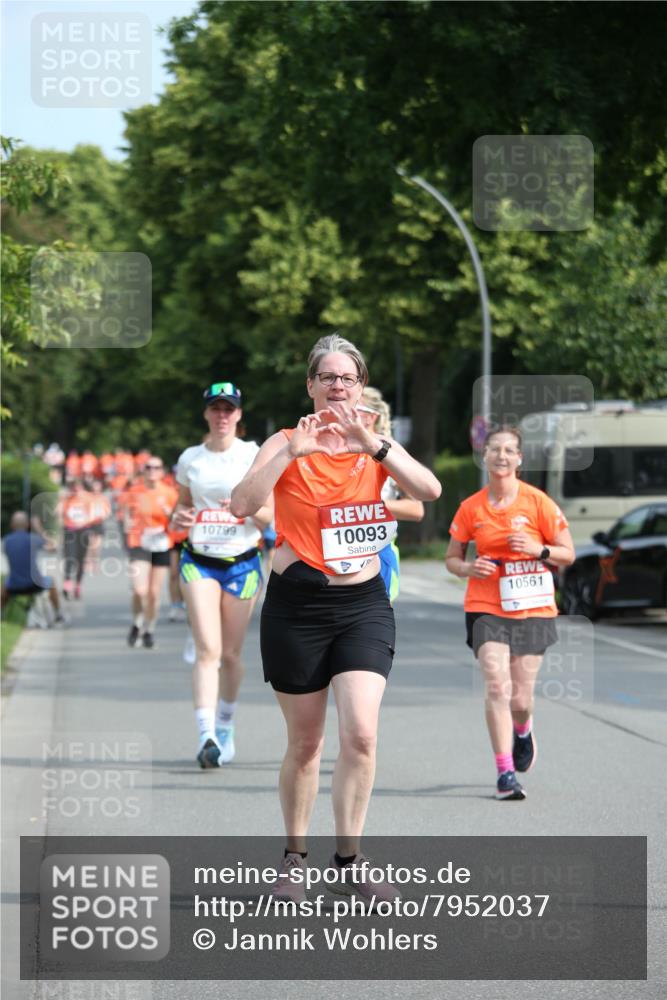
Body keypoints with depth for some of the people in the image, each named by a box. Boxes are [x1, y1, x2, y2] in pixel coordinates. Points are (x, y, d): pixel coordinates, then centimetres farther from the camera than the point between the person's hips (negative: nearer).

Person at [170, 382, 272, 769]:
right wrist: (178, 519, -4)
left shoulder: (255, 456, 0)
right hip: (199, 560, 1)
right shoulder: (190, 459, 7)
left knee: (231, 653, 5)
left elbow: (268, 516, 0)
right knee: (208, 649, -14)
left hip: (242, 562, -1)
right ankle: (207, 737, -21)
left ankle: (226, 729, 26)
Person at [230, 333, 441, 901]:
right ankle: (295, 858, 23)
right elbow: (242, 505, -18)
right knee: (305, 742, 6)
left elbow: (430, 491, -14)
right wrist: (292, 453, -27)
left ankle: (349, 858, -2)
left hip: (363, 603, 1)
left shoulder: (376, 446, 4)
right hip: (296, 604, -1)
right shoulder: (287, 444, -2)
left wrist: (371, 443, -24)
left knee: (360, 732, -15)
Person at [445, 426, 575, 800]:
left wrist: (538, 549, -18)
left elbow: (568, 554, 2)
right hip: (486, 608, 0)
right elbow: (452, 558, 12)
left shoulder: (537, 502, -4)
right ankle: (506, 772, -13)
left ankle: (523, 730, 41)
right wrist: (469, 568, -10)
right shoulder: (471, 508, 2)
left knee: (520, 699, 3)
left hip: (532, 610, 0)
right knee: (497, 687, -17)